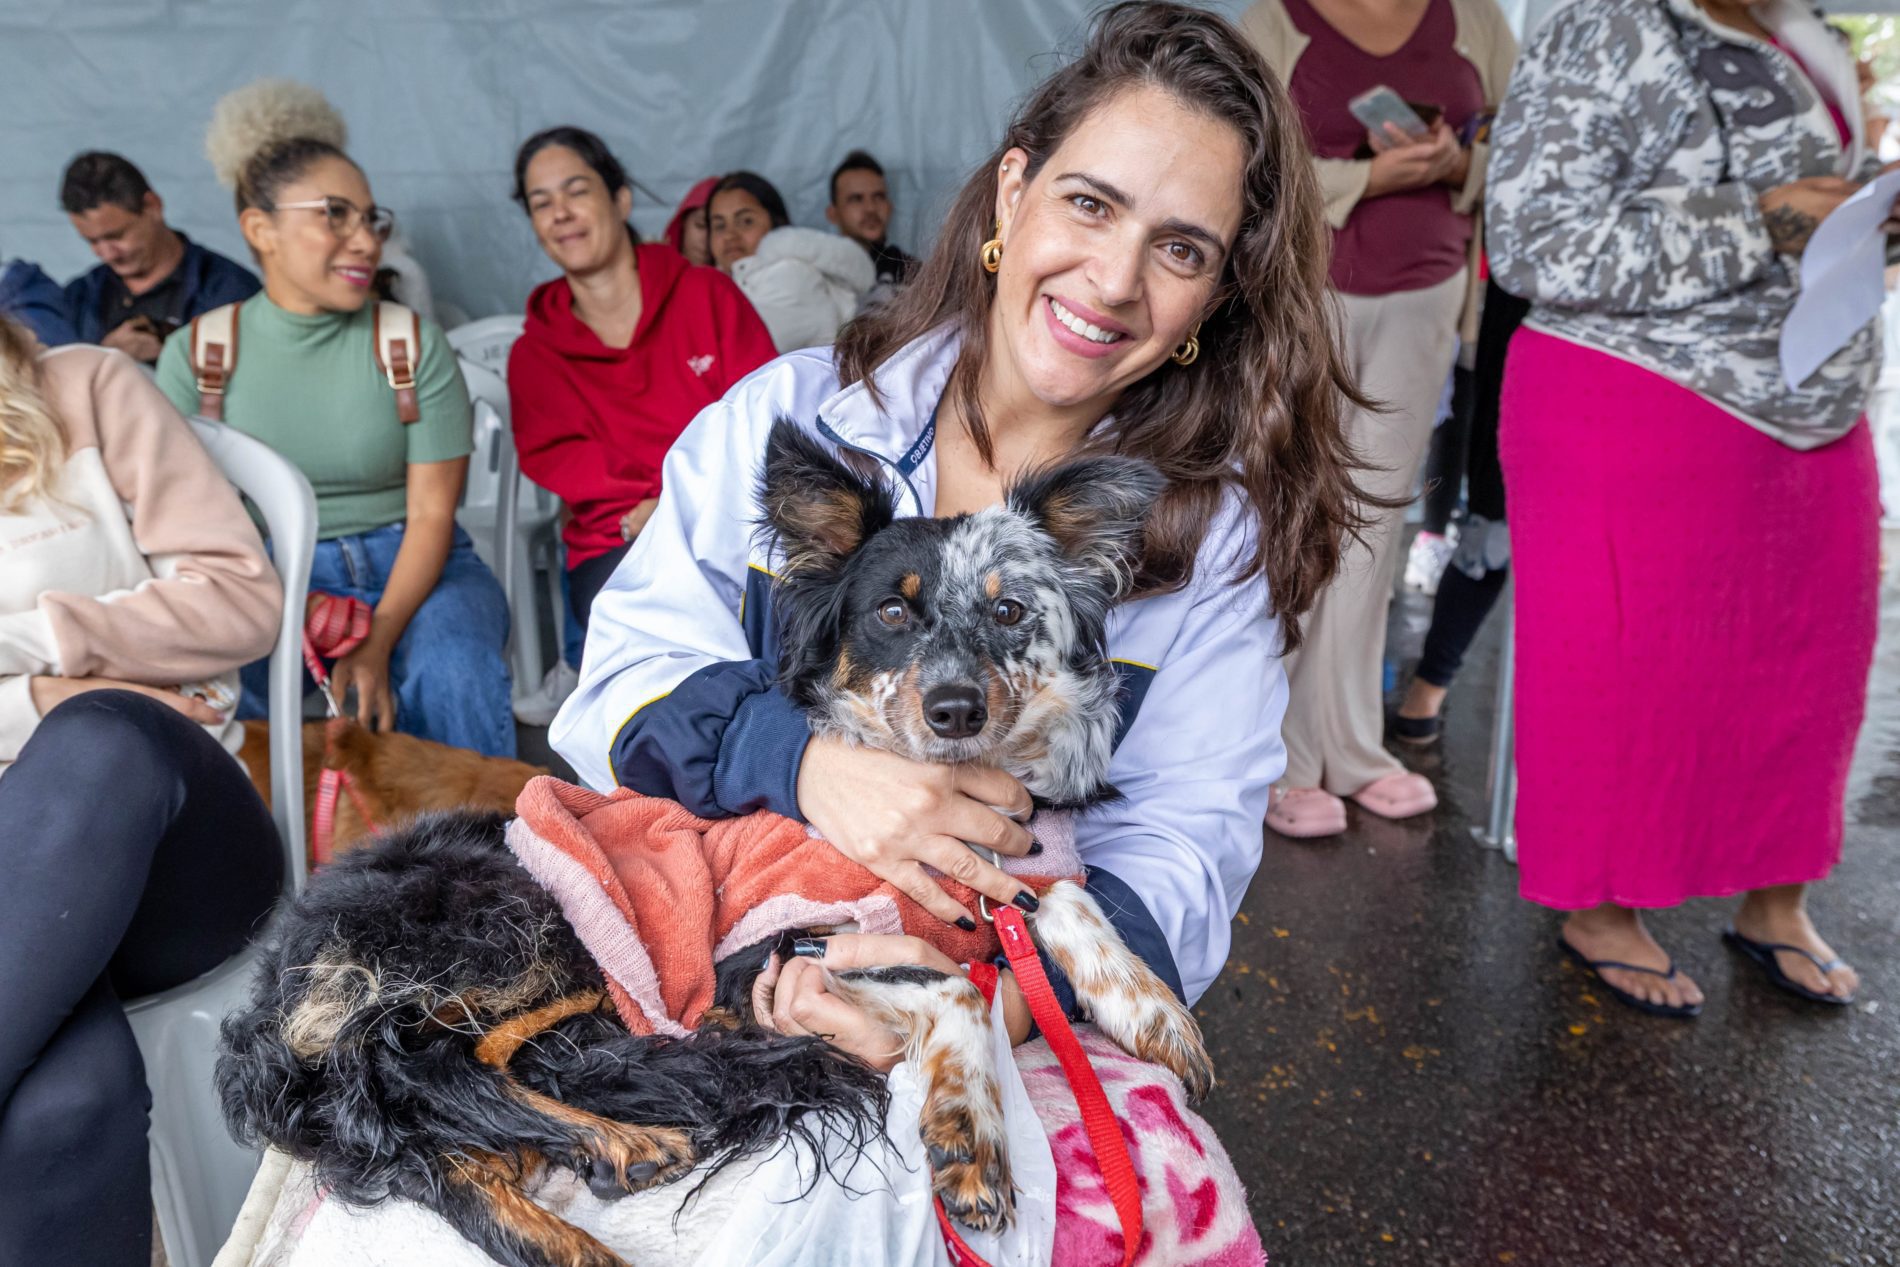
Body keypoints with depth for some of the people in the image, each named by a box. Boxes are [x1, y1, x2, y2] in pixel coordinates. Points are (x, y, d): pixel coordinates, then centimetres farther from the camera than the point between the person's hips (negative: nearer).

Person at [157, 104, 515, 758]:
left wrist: (377, 641, -20)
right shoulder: (194, 354, 3)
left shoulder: (415, 344, 1)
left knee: (455, 670, -32)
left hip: (411, 565, 0)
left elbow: (431, 513, -5)